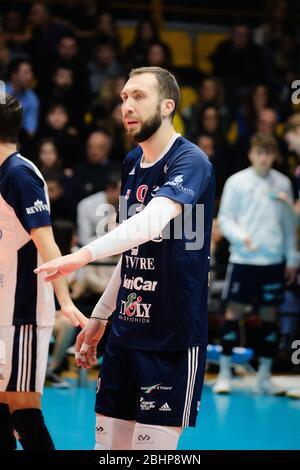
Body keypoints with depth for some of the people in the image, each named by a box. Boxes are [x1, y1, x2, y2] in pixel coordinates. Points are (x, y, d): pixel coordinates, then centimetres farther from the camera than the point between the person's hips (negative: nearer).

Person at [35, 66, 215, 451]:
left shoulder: (190, 162, -13)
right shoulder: (132, 163, 13)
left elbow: (153, 220, -32)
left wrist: (86, 254, -44)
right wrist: (99, 317, 21)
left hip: (173, 336, -7)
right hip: (125, 331, 7)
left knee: (152, 447, -7)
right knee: (109, 442, 6)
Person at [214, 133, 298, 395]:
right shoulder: (237, 182, -1)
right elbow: (225, 219, -2)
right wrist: (241, 237, -20)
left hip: (273, 260, 3)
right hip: (243, 259, -3)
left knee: (270, 315, 5)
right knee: (234, 312, -2)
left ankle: (264, 378, 11)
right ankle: (225, 374, 5)